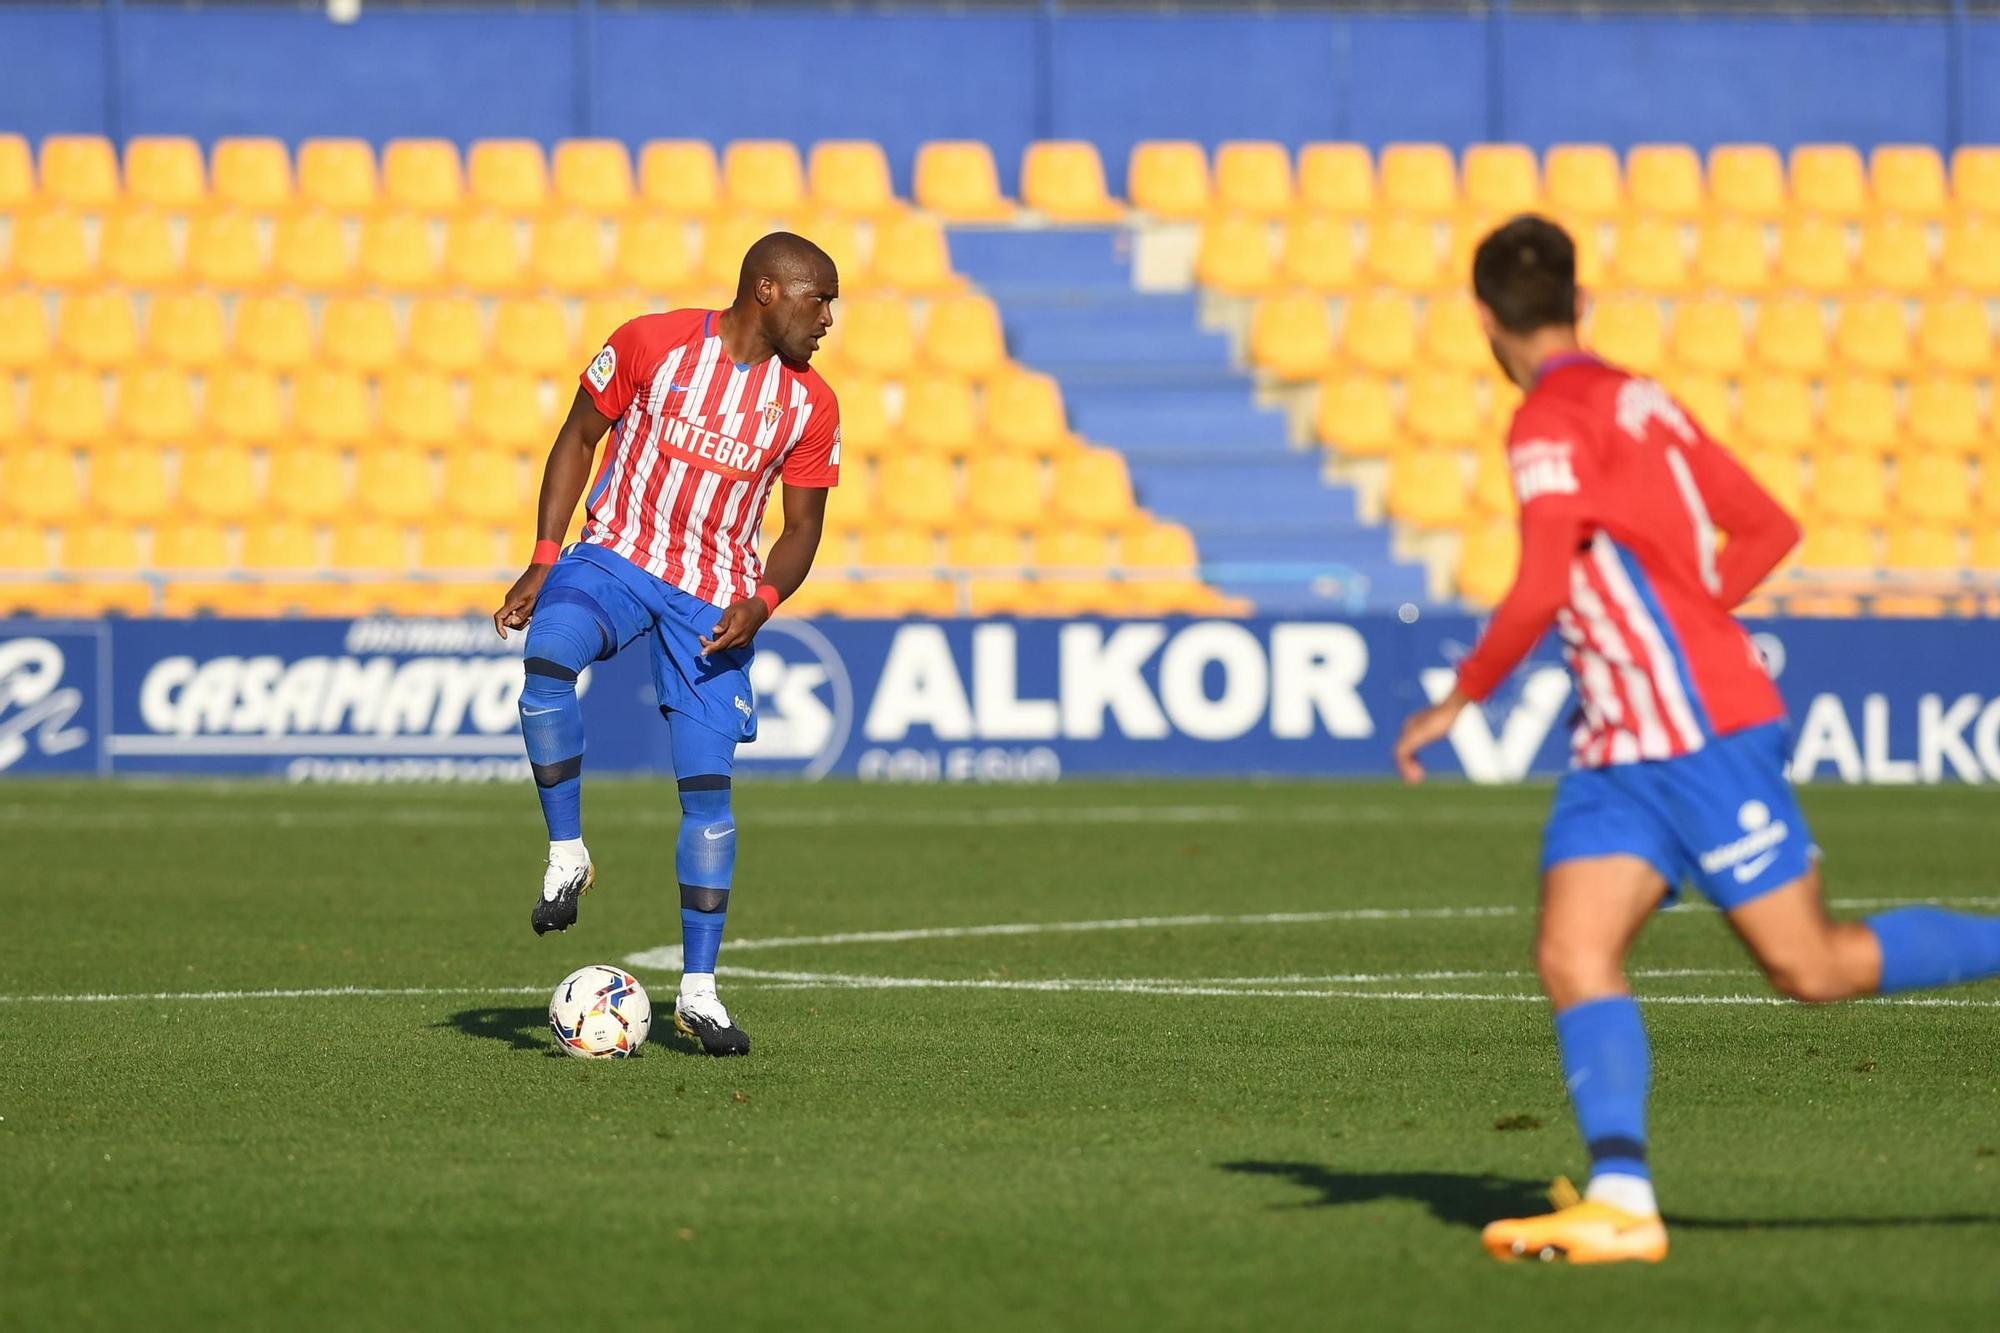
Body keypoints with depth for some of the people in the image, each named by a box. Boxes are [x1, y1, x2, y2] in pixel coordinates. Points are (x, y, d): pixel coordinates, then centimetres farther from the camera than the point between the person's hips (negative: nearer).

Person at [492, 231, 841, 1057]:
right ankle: (566, 851, -18)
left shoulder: (809, 405, 1)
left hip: (715, 599, 2)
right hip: (616, 556, -2)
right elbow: (579, 436, 3)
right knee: (547, 656, -35)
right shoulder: (650, 345, -7)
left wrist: (763, 602, -12)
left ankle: (698, 991, 4)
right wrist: (543, 561, -5)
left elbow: (802, 526, 8)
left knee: (708, 788, -4)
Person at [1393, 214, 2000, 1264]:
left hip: (1700, 730, -9)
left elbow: (1539, 593, -23)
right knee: (1571, 954, -5)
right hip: (1625, 748, 9)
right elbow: (1768, 528, 18)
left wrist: (1458, 701, -11)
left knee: (1812, 967, -3)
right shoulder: (1643, 402, 14)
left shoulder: (1552, 426, -12)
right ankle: (1620, 1200, -16)